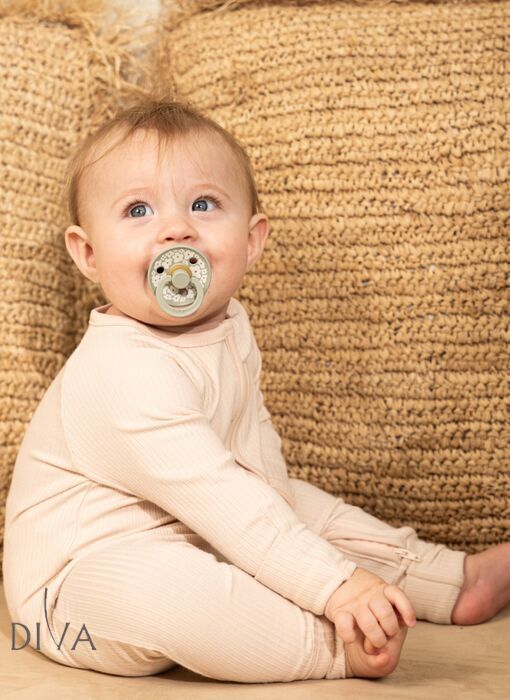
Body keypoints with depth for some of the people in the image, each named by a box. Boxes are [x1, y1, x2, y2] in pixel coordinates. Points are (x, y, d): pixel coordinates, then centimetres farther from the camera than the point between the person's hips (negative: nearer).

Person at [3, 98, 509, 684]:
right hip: (84, 578, -10)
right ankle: (340, 646, -30)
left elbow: (254, 436, 19)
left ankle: (452, 578, 21)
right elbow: (216, 498, -34)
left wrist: (272, 492, 3)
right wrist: (335, 585, -34)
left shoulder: (226, 328, 1)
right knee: (149, 590, -39)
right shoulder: (124, 372, -31)